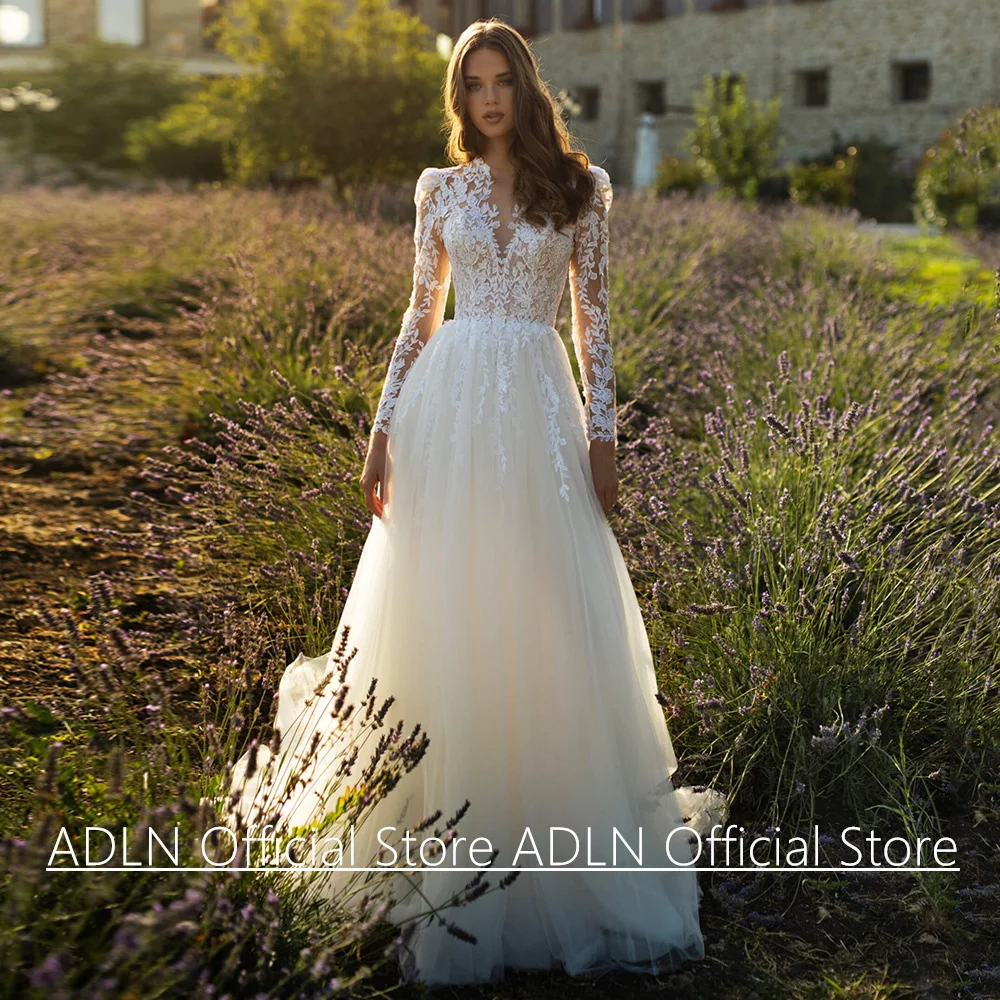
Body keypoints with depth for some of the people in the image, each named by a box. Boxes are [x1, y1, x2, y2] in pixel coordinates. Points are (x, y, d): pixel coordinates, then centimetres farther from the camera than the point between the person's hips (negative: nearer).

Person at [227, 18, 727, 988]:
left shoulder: (580, 186, 5)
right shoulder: (440, 188, 9)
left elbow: (593, 318, 4)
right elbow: (419, 313, 10)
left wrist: (602, 433, -2)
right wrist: (383, 429, 3)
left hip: (538, 404, -1)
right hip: (449, 400, 1)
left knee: (546, 610, 0)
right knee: (442, 609, 3)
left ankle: (564, 831, 16)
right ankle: (444, 834, 18)